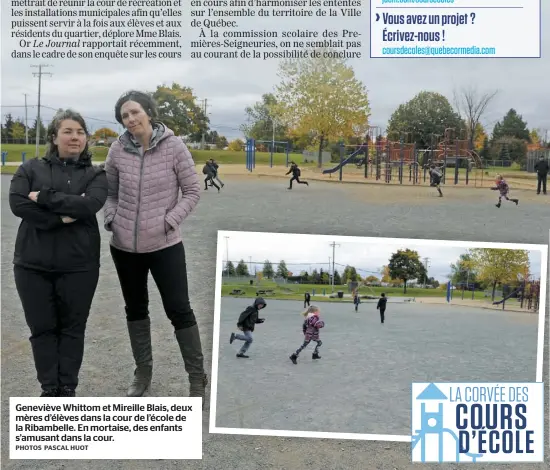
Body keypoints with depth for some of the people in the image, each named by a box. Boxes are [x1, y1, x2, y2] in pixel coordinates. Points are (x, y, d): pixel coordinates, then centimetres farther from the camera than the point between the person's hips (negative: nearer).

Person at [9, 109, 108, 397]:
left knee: (72, 328, 9)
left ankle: (68, 389, 23)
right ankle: (49, 389, 23)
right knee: (42, 328, 9)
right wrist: (61, 217, -17)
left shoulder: (94, 174, 4)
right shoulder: (31, 168, 5)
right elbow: (17, 204, -9)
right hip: (33, 264, 1)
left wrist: (44, 197, -15)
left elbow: (90, 205, -15)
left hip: (79, 265, 0)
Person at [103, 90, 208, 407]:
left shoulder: (174, 146, -9)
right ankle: (143, 371, 33)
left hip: (165, 245, -3)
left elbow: (193, 191, -5)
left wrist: (171, 220, -14)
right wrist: (111, 217, -4)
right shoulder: (118, 150, -1)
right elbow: (110, 191, 12)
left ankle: (198, 378, 13)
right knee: (135, 309, 15)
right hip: (124, 245, 4)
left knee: (179, 310, -1)